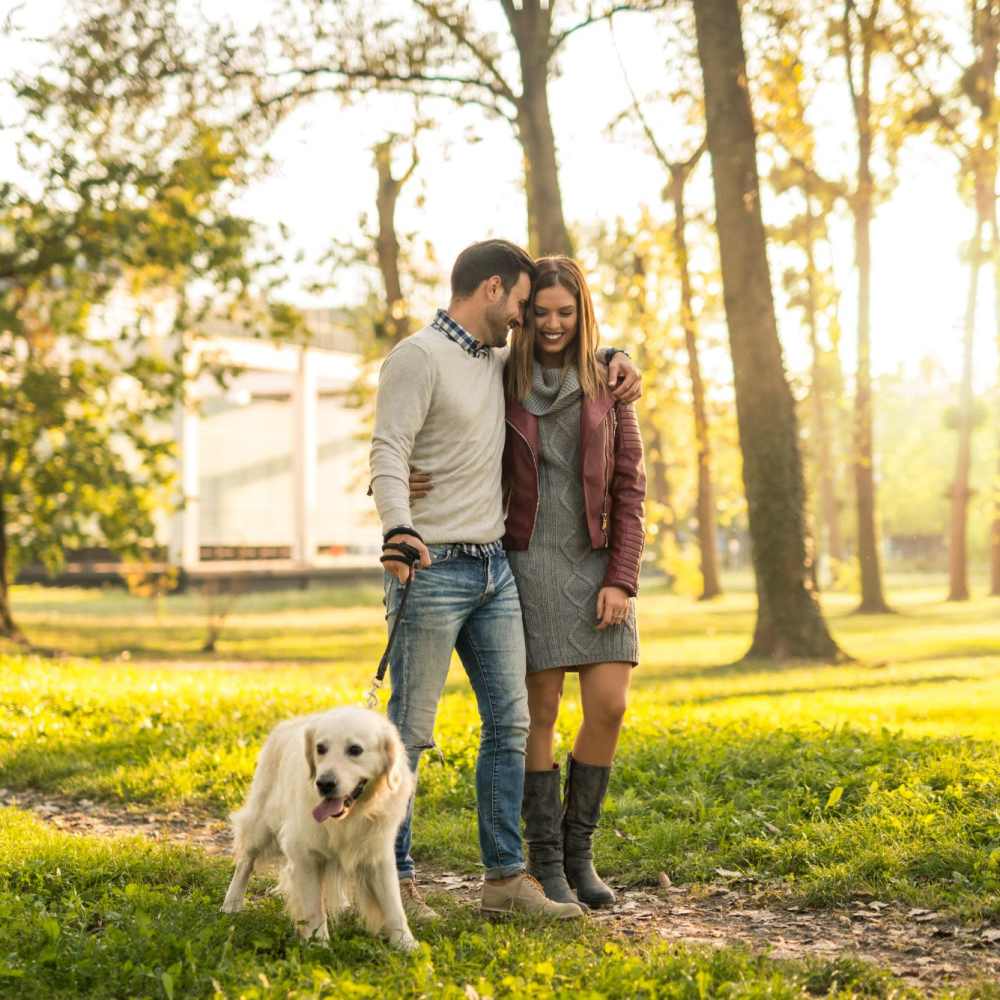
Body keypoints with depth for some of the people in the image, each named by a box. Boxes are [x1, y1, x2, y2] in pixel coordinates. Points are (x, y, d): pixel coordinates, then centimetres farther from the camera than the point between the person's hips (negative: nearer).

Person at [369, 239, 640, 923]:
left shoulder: (500, 362, 16)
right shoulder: (418, 358, -9)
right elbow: (388, 455, -19)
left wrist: (614, 358, 14)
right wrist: (398, 530, -36)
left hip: (495, 569, 8)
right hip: (432, 570, -8)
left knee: (511, 723, 5)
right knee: (410, 730, -4)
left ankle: (506, 878, 10)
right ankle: (393, 880, 5)